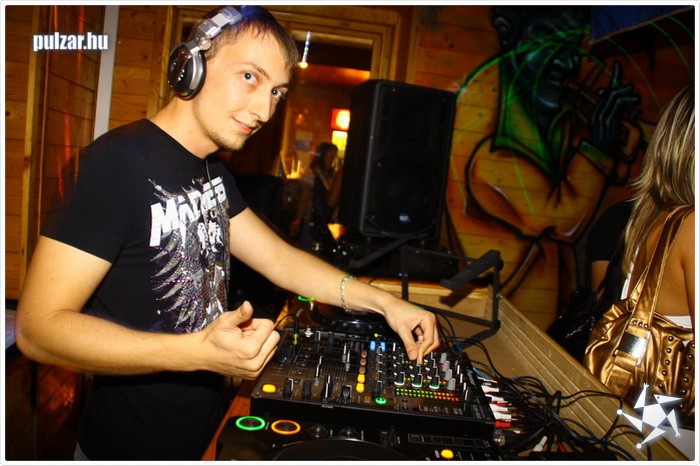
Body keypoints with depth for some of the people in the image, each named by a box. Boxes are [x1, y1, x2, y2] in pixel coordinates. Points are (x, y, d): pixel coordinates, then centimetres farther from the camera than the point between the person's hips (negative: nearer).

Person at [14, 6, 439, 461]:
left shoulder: (214, 174, 4)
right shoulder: (121, 162, -24)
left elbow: (279, 259, 3)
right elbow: (38, 328, -25)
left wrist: (384, 301, -6)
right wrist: (199, 350, -36)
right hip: (135, 444, -8)